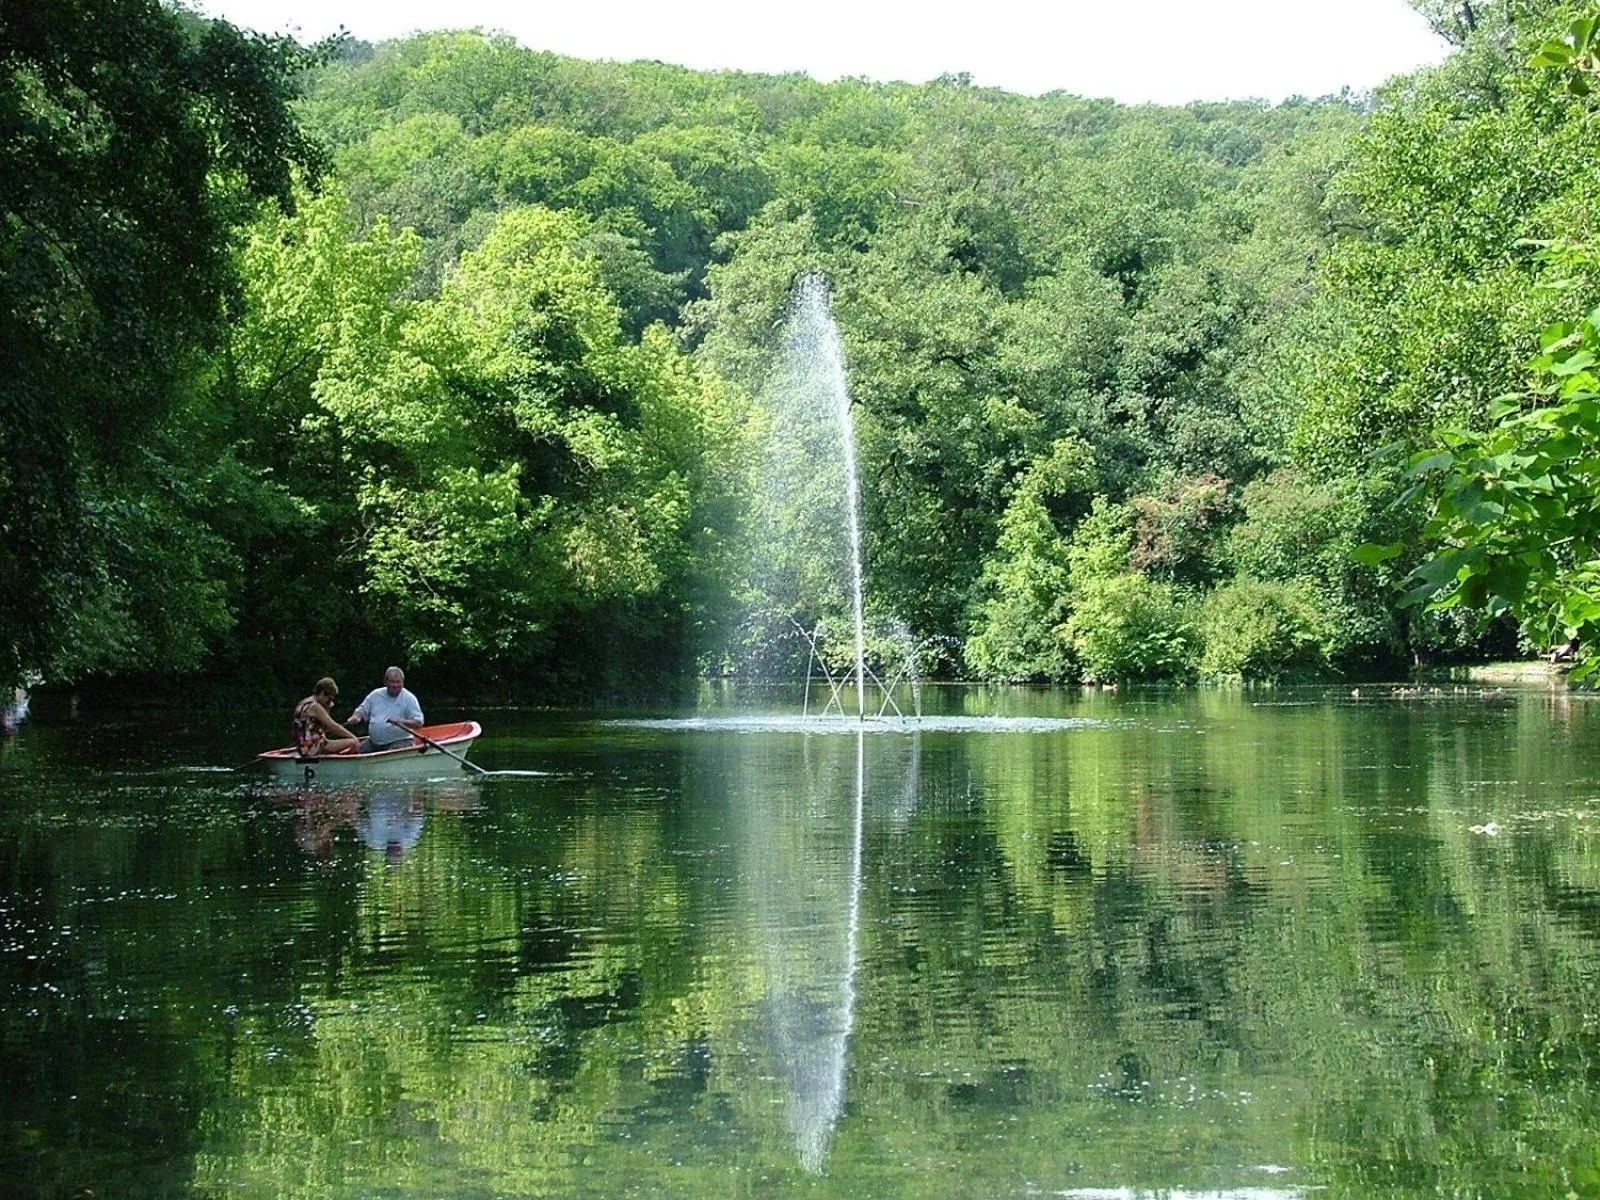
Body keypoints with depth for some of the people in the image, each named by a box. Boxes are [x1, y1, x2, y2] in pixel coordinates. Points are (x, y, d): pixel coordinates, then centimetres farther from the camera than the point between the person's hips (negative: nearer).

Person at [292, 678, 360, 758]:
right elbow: (333, 726, -13)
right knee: (353, 743, -19)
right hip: (313, 749, -10)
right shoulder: (314, 706, -12)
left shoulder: (304, 704, 18)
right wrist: (353, 737, -5)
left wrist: (326, 709, 11)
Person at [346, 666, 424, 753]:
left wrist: (400, 721, -23)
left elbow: (418, 722, -7)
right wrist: (356, 717, -3)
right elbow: (362, 710, 20)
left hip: (400, 741, -5)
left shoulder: (409, 698, -1)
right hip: (373, 742, 5)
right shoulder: (375, 695, 12)